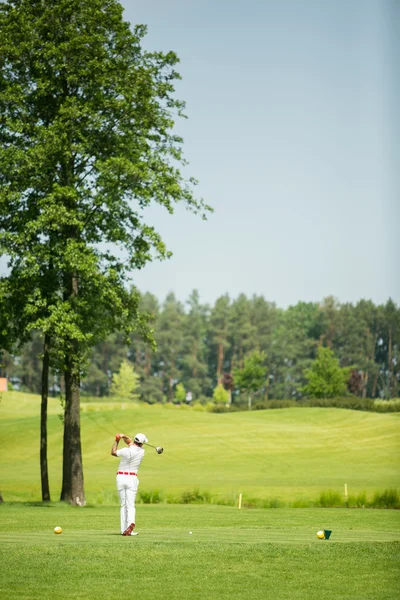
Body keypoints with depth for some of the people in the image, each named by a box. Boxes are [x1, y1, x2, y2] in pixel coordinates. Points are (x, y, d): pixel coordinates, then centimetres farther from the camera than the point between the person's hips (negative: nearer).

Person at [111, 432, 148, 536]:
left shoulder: (126, 451, -12)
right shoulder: (142, 452, -2)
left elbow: (113, 452, 6)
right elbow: (132, 443, 15)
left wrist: (117, 441, 15)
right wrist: (124, 436, 4)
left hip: (121, 477, 0)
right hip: (132, 478, 0)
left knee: (123, 505, 9)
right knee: (130, 505, -3)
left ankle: (123, 529, 5)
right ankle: (131, 523, -31)